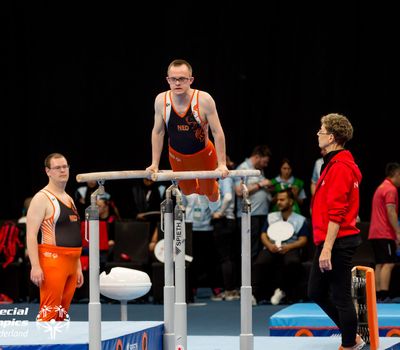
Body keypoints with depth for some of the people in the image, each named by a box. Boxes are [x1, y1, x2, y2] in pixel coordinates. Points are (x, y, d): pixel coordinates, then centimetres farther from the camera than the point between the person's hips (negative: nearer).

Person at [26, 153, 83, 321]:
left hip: (71, 263, 8)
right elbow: (31, 234, -14)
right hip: (52, 260, -8)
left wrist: (78, 267, 20)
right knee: (49, 311, -12)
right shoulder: (42, 198, -7)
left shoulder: (69, 199, 19)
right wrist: (35, 266, -22)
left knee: (62, 313, 9)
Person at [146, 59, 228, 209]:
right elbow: (158, 132, -7)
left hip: (203, 154, -2)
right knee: (187, 190, 21)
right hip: (177, 155, 2)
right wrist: (154, 164, -6)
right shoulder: (161, 101, -19)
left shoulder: (204, 100, -28)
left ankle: (214, 197, 55)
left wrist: (222, 164, -22)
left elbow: (217, 132, -21)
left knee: (208, 190, 16)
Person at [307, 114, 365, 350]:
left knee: (340, 297, -2)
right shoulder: (336, 164, 15)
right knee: (316, 292, 16)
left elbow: (336, 213, -22)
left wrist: (327, 249, -23)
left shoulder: (340, 168, -17)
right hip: (329, 242, 11)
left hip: (337, 242, -11)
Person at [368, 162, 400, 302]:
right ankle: (383, 295, -19)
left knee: (380, 265, 9)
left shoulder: (382, 187, 20)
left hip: (376, 233, 10)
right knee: (388, 264, -12)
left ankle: (377, 296, 7)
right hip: (385, 233, -10)